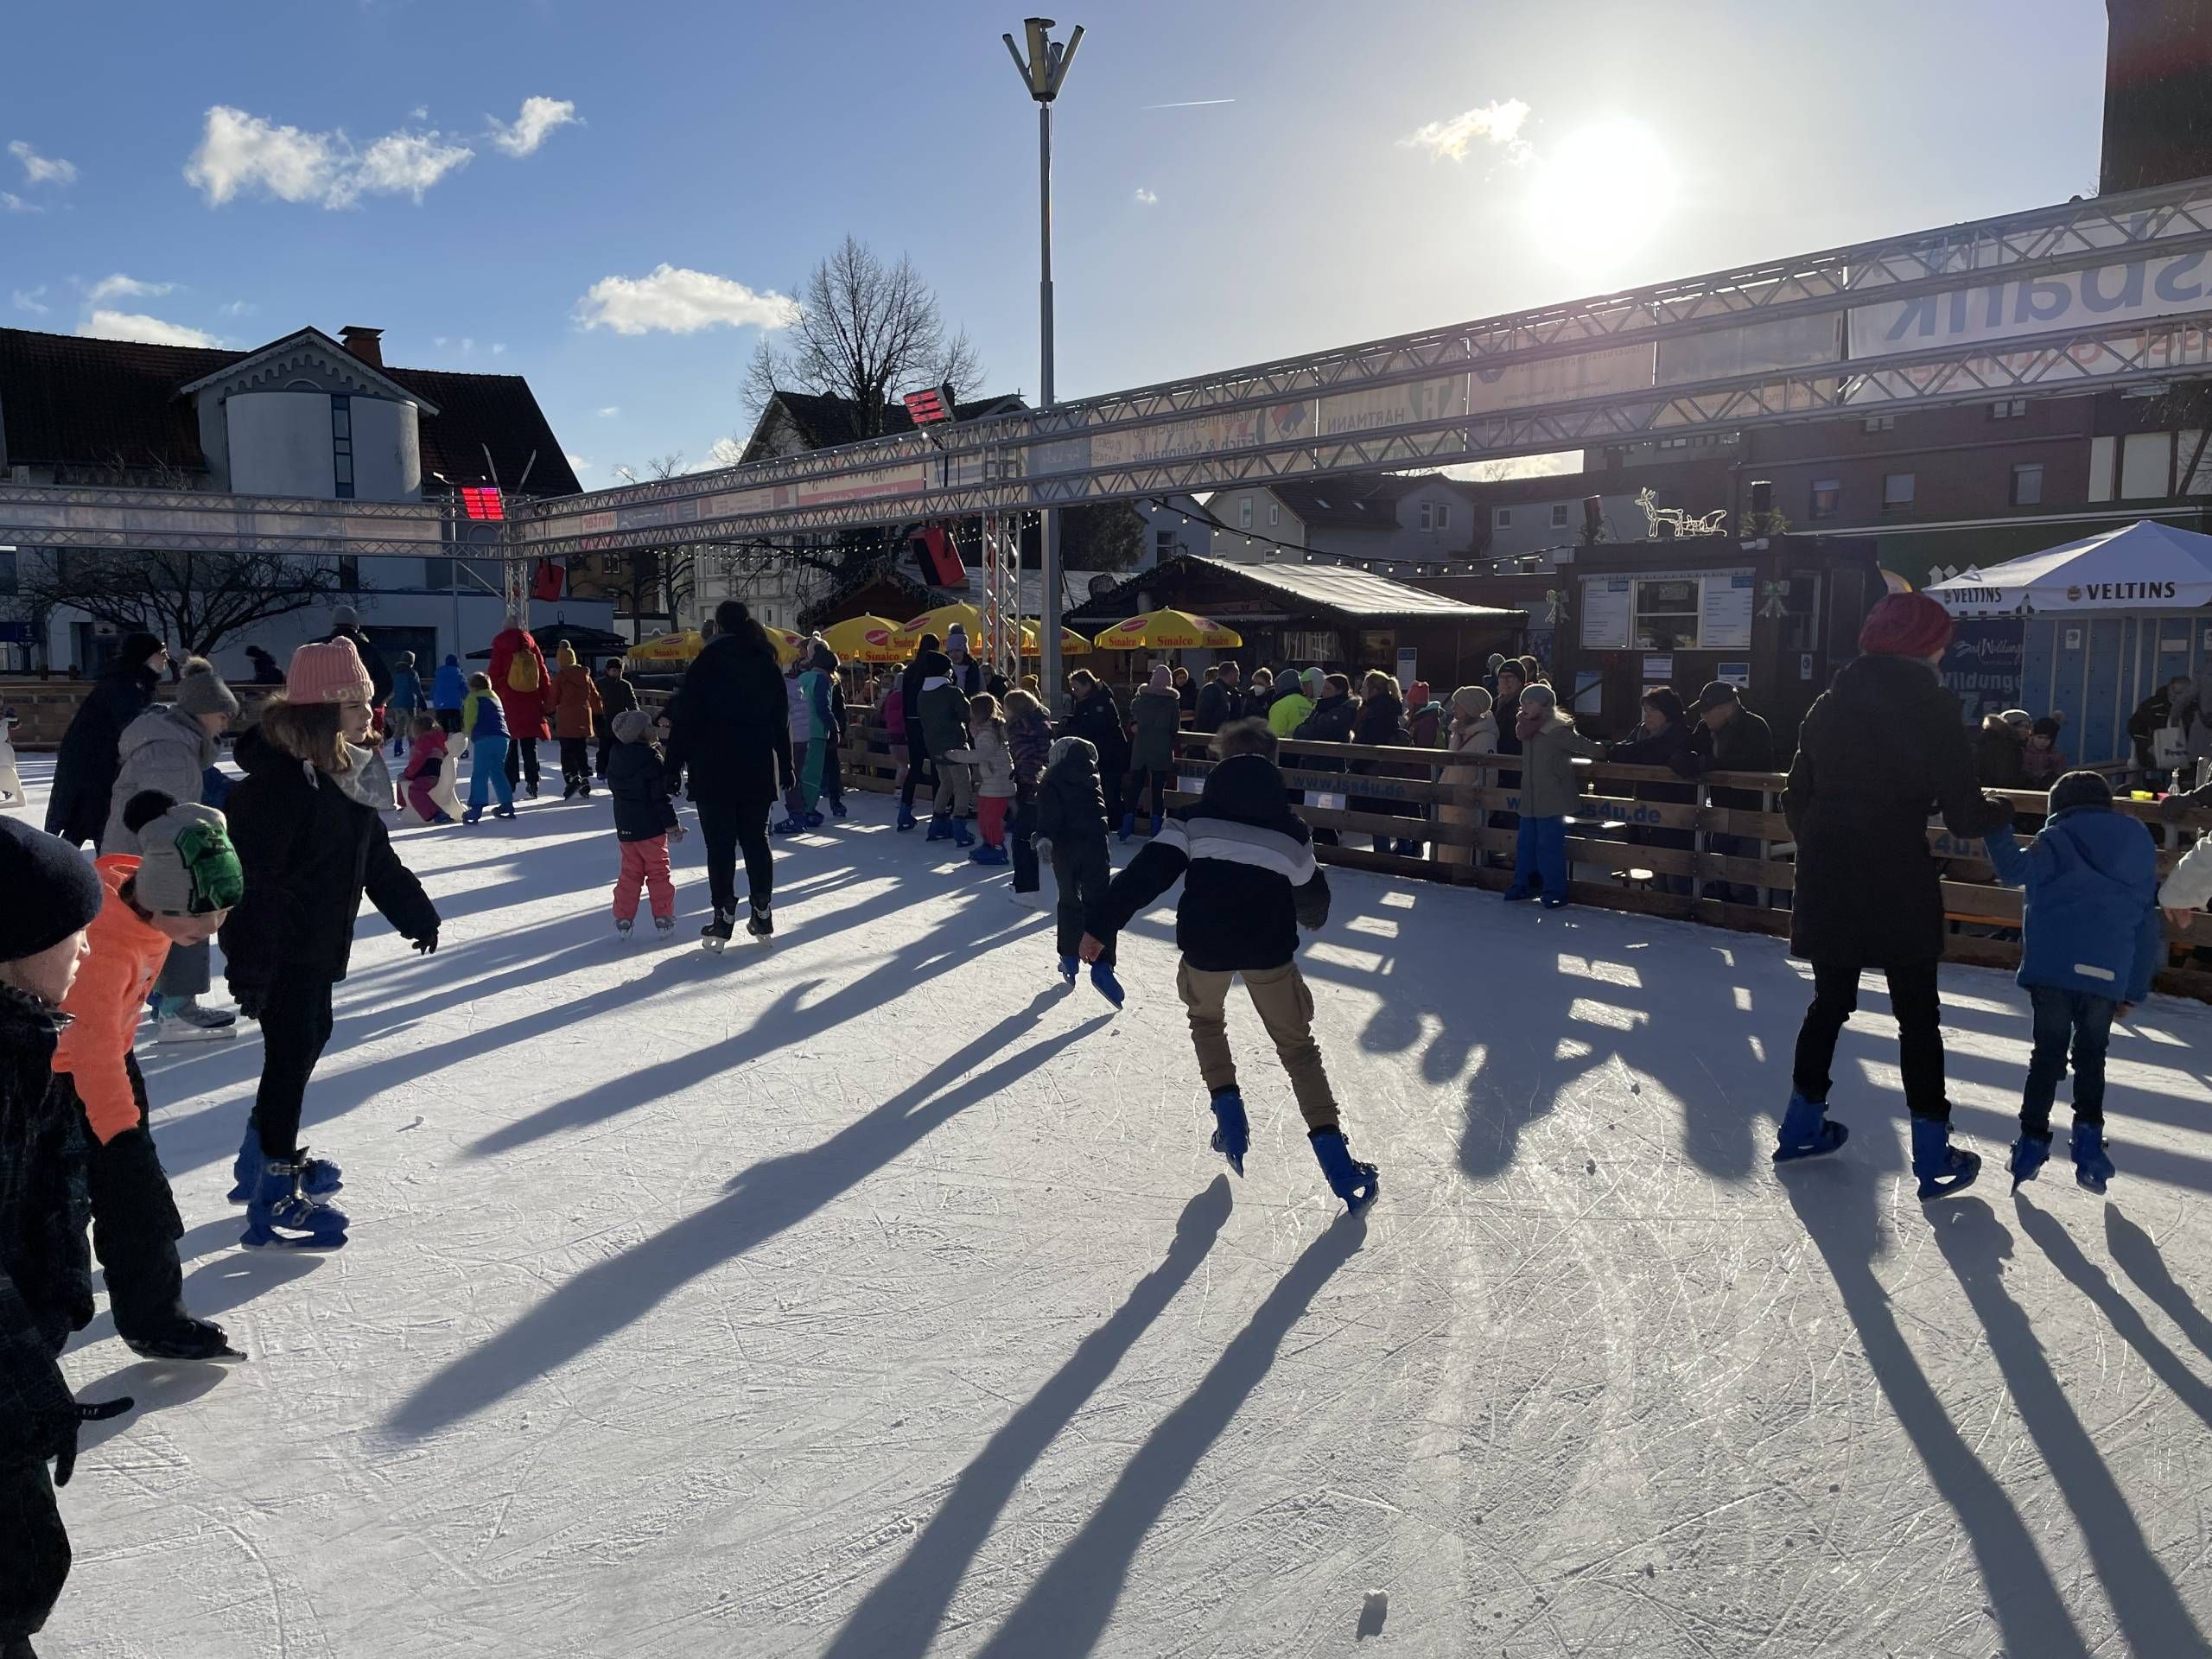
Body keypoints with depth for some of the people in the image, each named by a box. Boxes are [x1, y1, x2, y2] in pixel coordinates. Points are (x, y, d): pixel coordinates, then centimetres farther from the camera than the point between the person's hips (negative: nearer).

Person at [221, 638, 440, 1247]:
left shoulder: (340, 769, 7)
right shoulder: (276, 777, -24)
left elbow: (375, 854, 16)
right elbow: (253, 877, -26)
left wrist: (415, 910, 18)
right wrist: (250, 965, -27)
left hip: (318, 945, 10)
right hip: (280, 951, -10)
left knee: (310, 1039, 20)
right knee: (290, 1054, -3)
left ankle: (268, 1151, 38)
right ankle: (275, 1194, 7)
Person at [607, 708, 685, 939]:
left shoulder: (616, 758, 6)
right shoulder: (651, 757, -16)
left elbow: (614, 790, 16)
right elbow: (661, 796, -17)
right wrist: (672, 824, -10)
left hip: (625, 827, 6)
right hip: (651, 827, -6)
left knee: (629, 874, 13)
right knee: (658, 872, 5)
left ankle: (623, 921, 12)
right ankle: (663, 920, 7)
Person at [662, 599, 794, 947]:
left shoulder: (707, 663, -6)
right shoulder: (766, 664, 8)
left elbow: (685, 719, -9)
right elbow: (782, 719, 11)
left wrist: (674, 767, -5)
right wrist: (786, 765, 17)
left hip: (714, 770, -4)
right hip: (758, 770, 4)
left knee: (720, 843, 0)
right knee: (756, 839, 11)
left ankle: (724, 917, -1)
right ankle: (762, 912, 12)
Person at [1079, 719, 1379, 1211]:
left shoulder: (1195, 817, 0)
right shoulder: (1289, 828, 5)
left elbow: (1147, 873, -10)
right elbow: (1312, 899, 15)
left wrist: (1101, 925, -12)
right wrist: (1314, 918, 38)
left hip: (1205, 946, 0)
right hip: (1269, 949, 1)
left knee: (1206, 1019, 30)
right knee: (1297, 1045, 13)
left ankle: (1227, 1105, 13)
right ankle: (1332, 1152, 1)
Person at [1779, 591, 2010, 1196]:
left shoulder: (1830, 703, 6)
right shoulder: (1932, 707, -10)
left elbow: (1797, 798, 8)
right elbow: (1963, 815, -10)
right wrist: (2005, 812, 11)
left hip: (1827, 881, 5)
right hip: (1899, 885, -5)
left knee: (1830, 1000, 19)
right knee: (1916, 1015, 7)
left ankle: (1802, 1123, 26)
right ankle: (1933, 1157, 13)